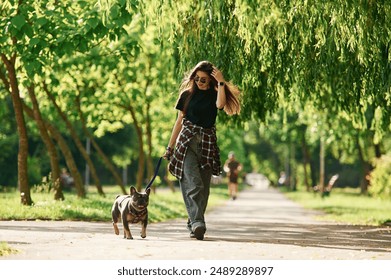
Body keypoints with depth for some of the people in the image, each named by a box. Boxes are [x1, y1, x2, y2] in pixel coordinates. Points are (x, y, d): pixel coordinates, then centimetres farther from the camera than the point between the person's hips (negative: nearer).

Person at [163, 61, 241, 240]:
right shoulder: (187, 94, 9)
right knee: (193, 182, -18)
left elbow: (221, 104, -16)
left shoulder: (214, 94, 9)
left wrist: (221, 82, -15)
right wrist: (170, 147, 11)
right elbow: (179, 121, 12)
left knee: (203, 187, 2)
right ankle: (197, 223, -30)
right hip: (187, 140, -2)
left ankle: (193, 224, 13)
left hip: (208, 143, 2)